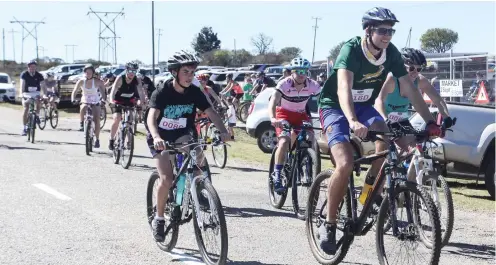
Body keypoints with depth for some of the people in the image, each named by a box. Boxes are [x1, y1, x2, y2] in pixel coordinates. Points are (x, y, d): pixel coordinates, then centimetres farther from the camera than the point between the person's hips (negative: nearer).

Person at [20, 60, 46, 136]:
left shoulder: (39, 75, -9)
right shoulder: (24, 74, -11)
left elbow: (43, 85, -14)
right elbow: (22, 85, -20)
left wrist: (45, 95, -29)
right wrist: (22, 94, -35)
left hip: (36, 93, 1)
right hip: (26, 93, 0)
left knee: (38, 101, -32)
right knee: (25, 109, -12)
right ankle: (24, 128, -6)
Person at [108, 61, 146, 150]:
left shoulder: (136, 81, -21)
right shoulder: (120, 78, -28)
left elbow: (141, 93, -30)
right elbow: (113, 91, -38)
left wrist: (142, 102, -49)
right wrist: (112, 102, -54)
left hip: (129, 101, 3)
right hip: (118, 101, -3)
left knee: (130, 120, -8)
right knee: (117, 119, -20)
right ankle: (111, 140, -5)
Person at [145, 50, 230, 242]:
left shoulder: (194, 92, -11)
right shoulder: (162, 93, -22)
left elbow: (210, 112, -17)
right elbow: (151, 117, -35)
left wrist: (223, 131, -35)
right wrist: (156, 137, -54)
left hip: (182, 135, 3)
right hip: (161, 138, -3)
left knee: (197, 155, -28)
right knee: (166, 180, -17)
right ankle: (158, 218, 2)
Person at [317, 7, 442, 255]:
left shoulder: (391, 53, -11)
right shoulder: (351, 49, -28)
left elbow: (409, 88, -9)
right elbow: (343, 88, -42)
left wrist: (430, 121, -18)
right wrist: (353, 122, -58)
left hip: (363, 106, 5)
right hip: (335, 107, -5)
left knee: (387, 140, -25)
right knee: (345, 164, -23)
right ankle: (328, 225, -7)